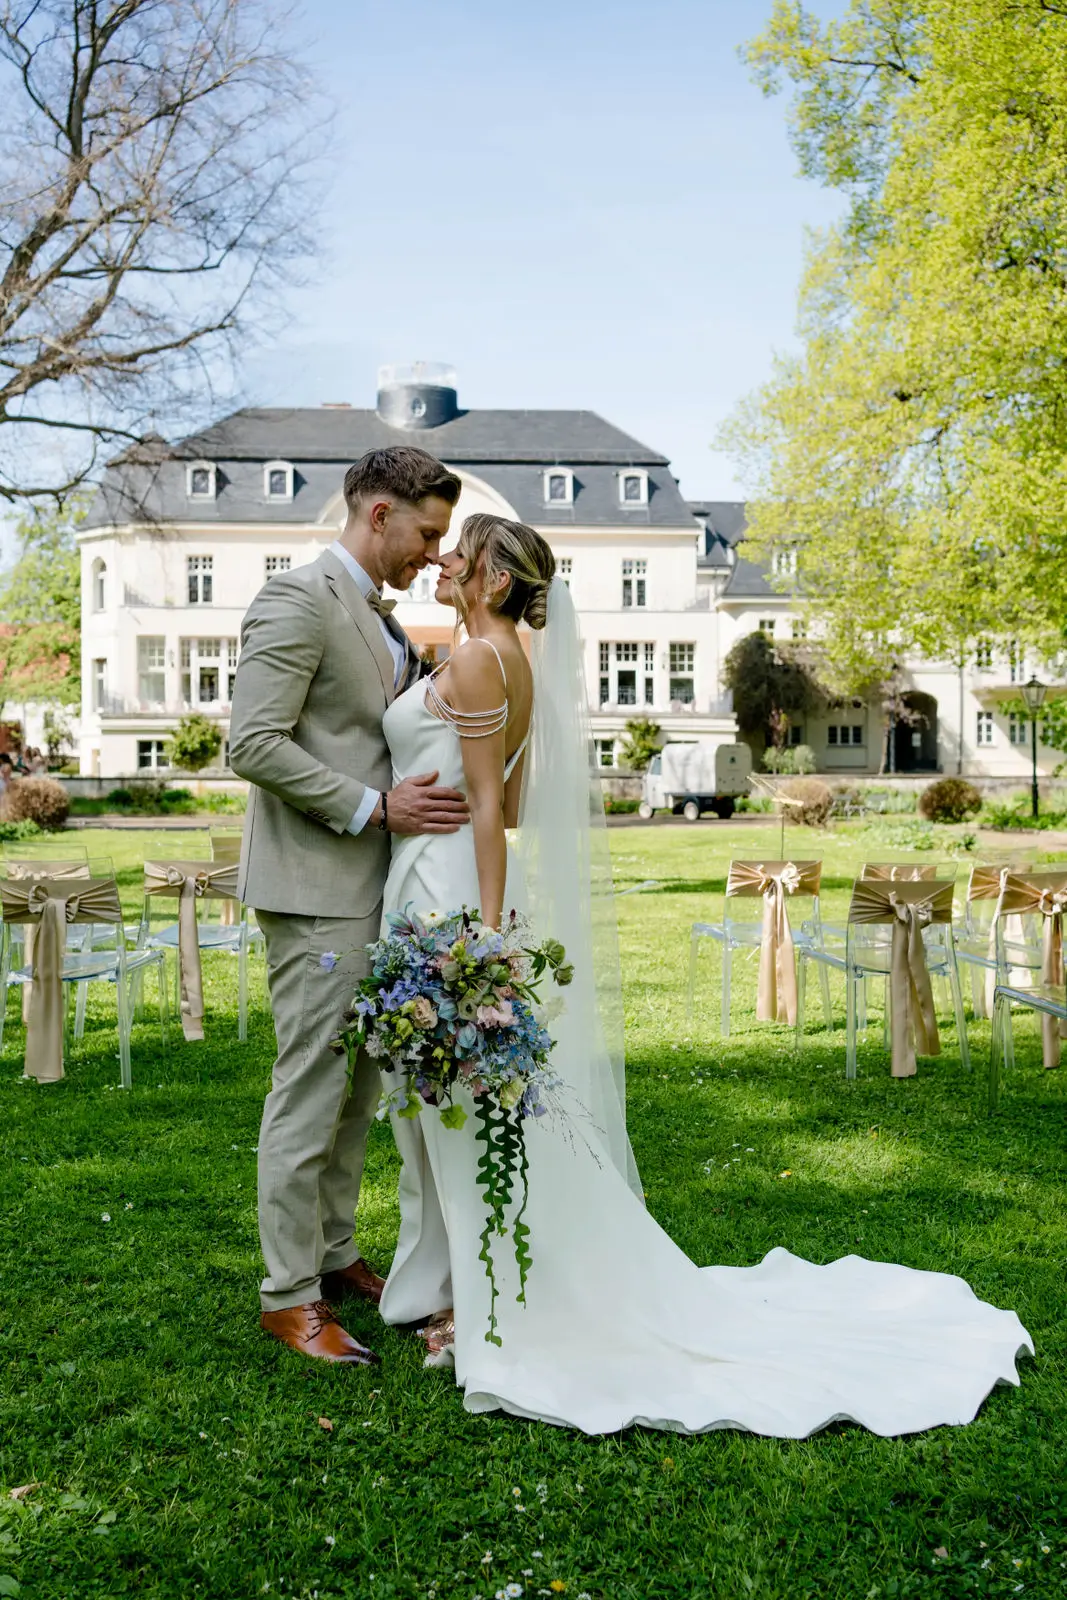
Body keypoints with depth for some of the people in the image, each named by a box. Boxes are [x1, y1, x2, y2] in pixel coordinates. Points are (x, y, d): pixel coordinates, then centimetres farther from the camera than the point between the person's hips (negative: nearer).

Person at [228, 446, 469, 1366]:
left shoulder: (377, 616, 17)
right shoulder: (300, 598, -12)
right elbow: (254, 745, -19)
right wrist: (376, 806, -19)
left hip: (370, 884, 9)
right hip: (317, 885, -9)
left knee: (359, 1084, 15)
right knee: (311, 1085, -2)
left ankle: (334, 1255, 29)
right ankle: (290, 1296, 10)